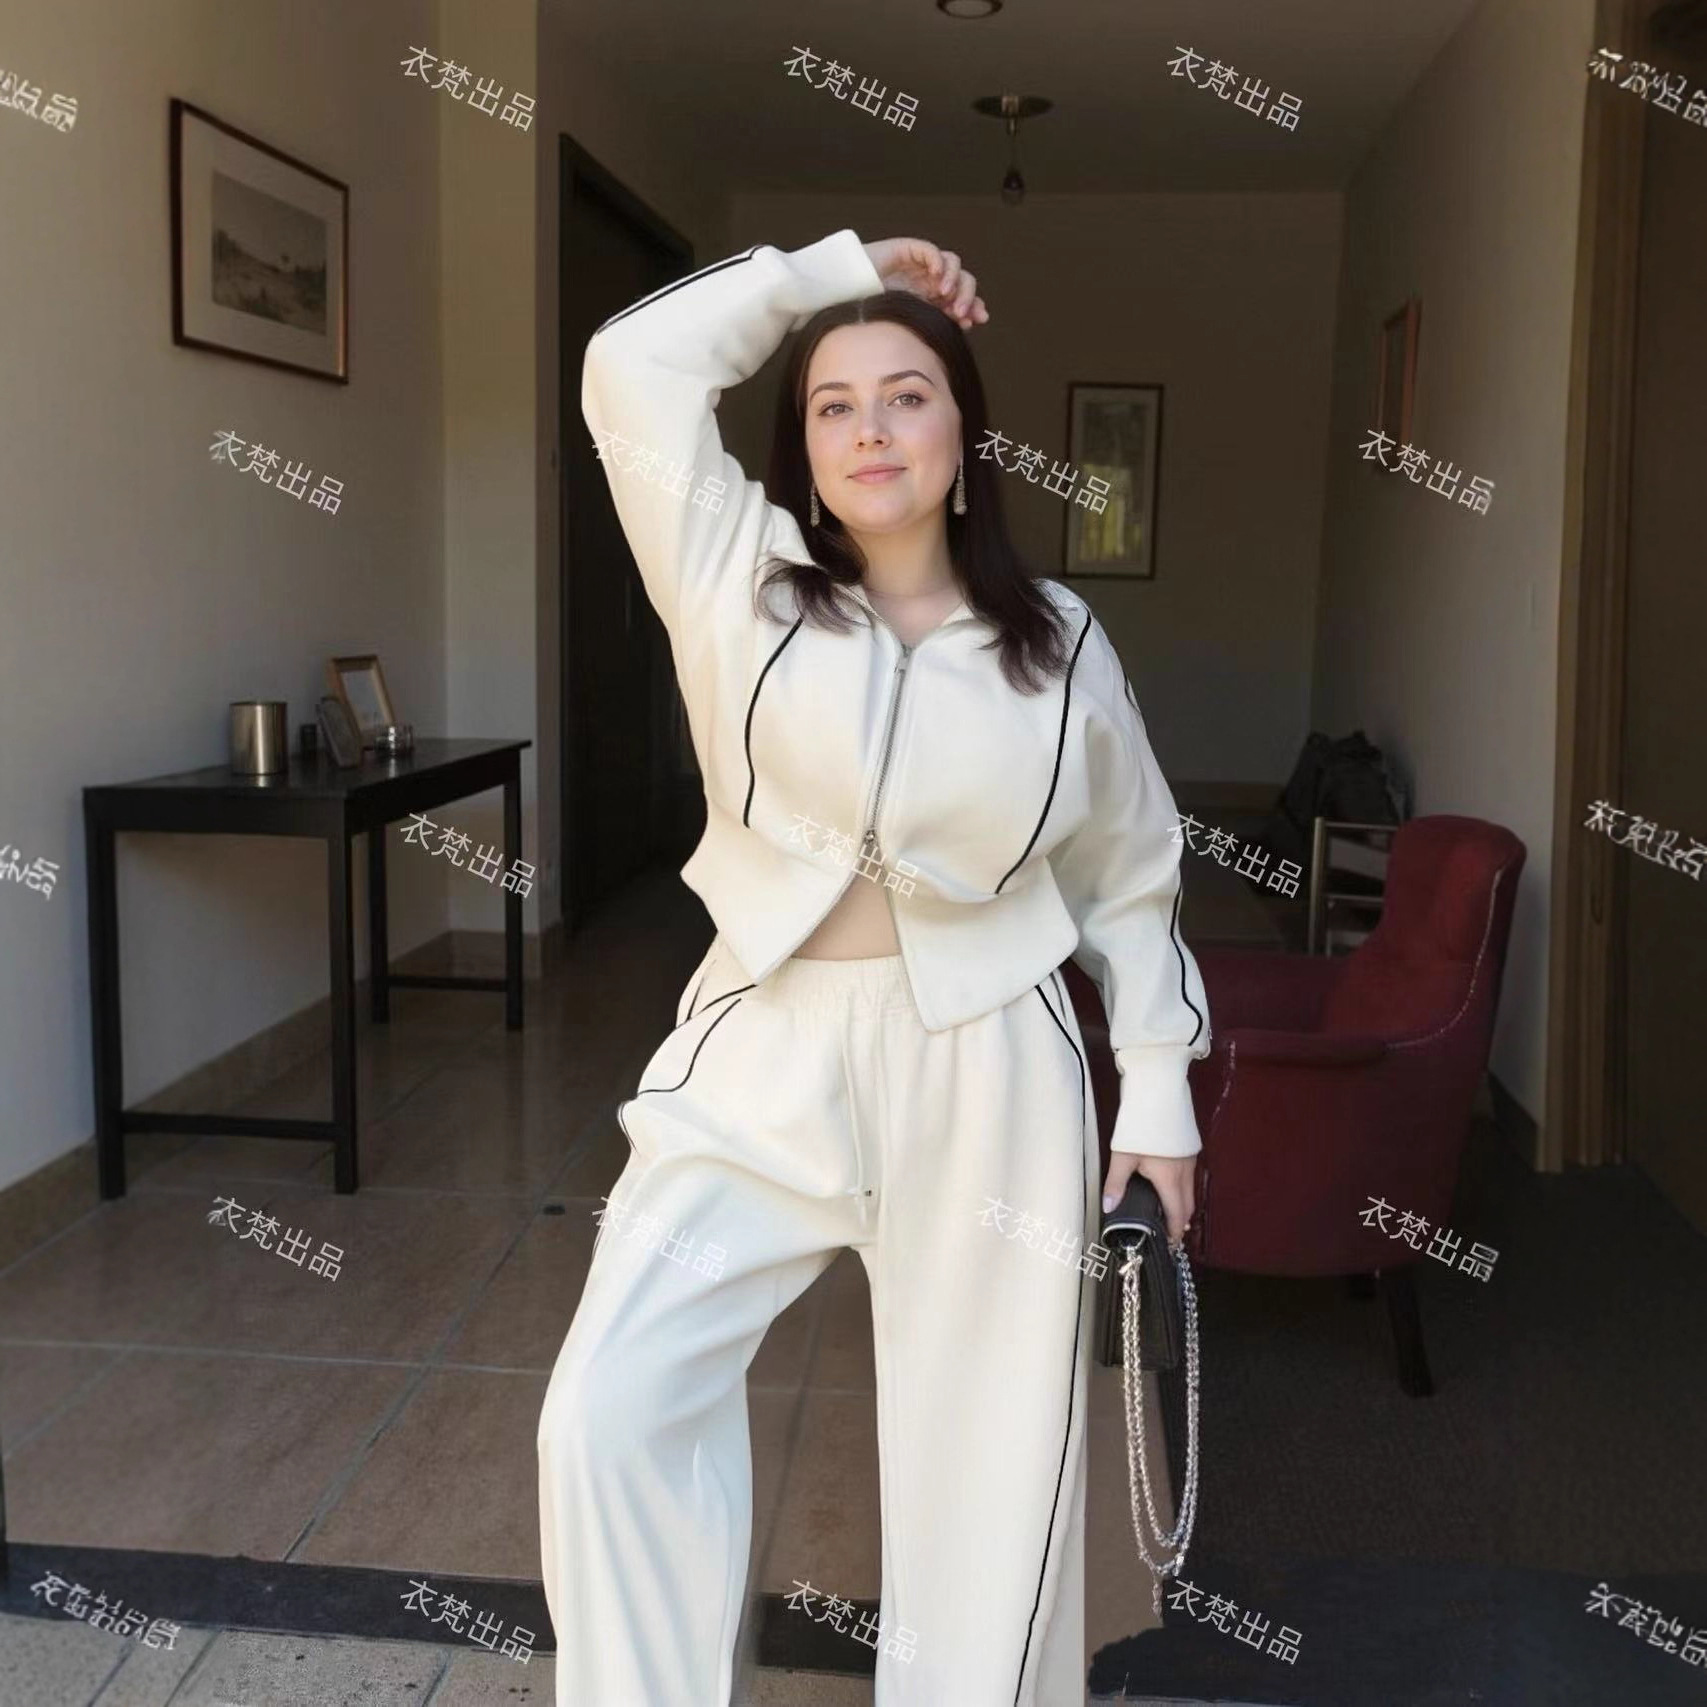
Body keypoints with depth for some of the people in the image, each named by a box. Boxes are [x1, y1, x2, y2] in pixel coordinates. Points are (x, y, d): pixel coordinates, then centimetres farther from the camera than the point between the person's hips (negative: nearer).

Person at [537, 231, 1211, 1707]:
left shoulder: (1060, 646, 4)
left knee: (991, 1470, 8)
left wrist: (1158, 1095, 7)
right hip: (764, 1056, 1)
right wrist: (839, 266, 4)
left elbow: (1130, 879, 10)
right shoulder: (739, 581, 3)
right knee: (611, 1412, -7)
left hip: (986, 1077, 0)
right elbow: (635, 363, -3)